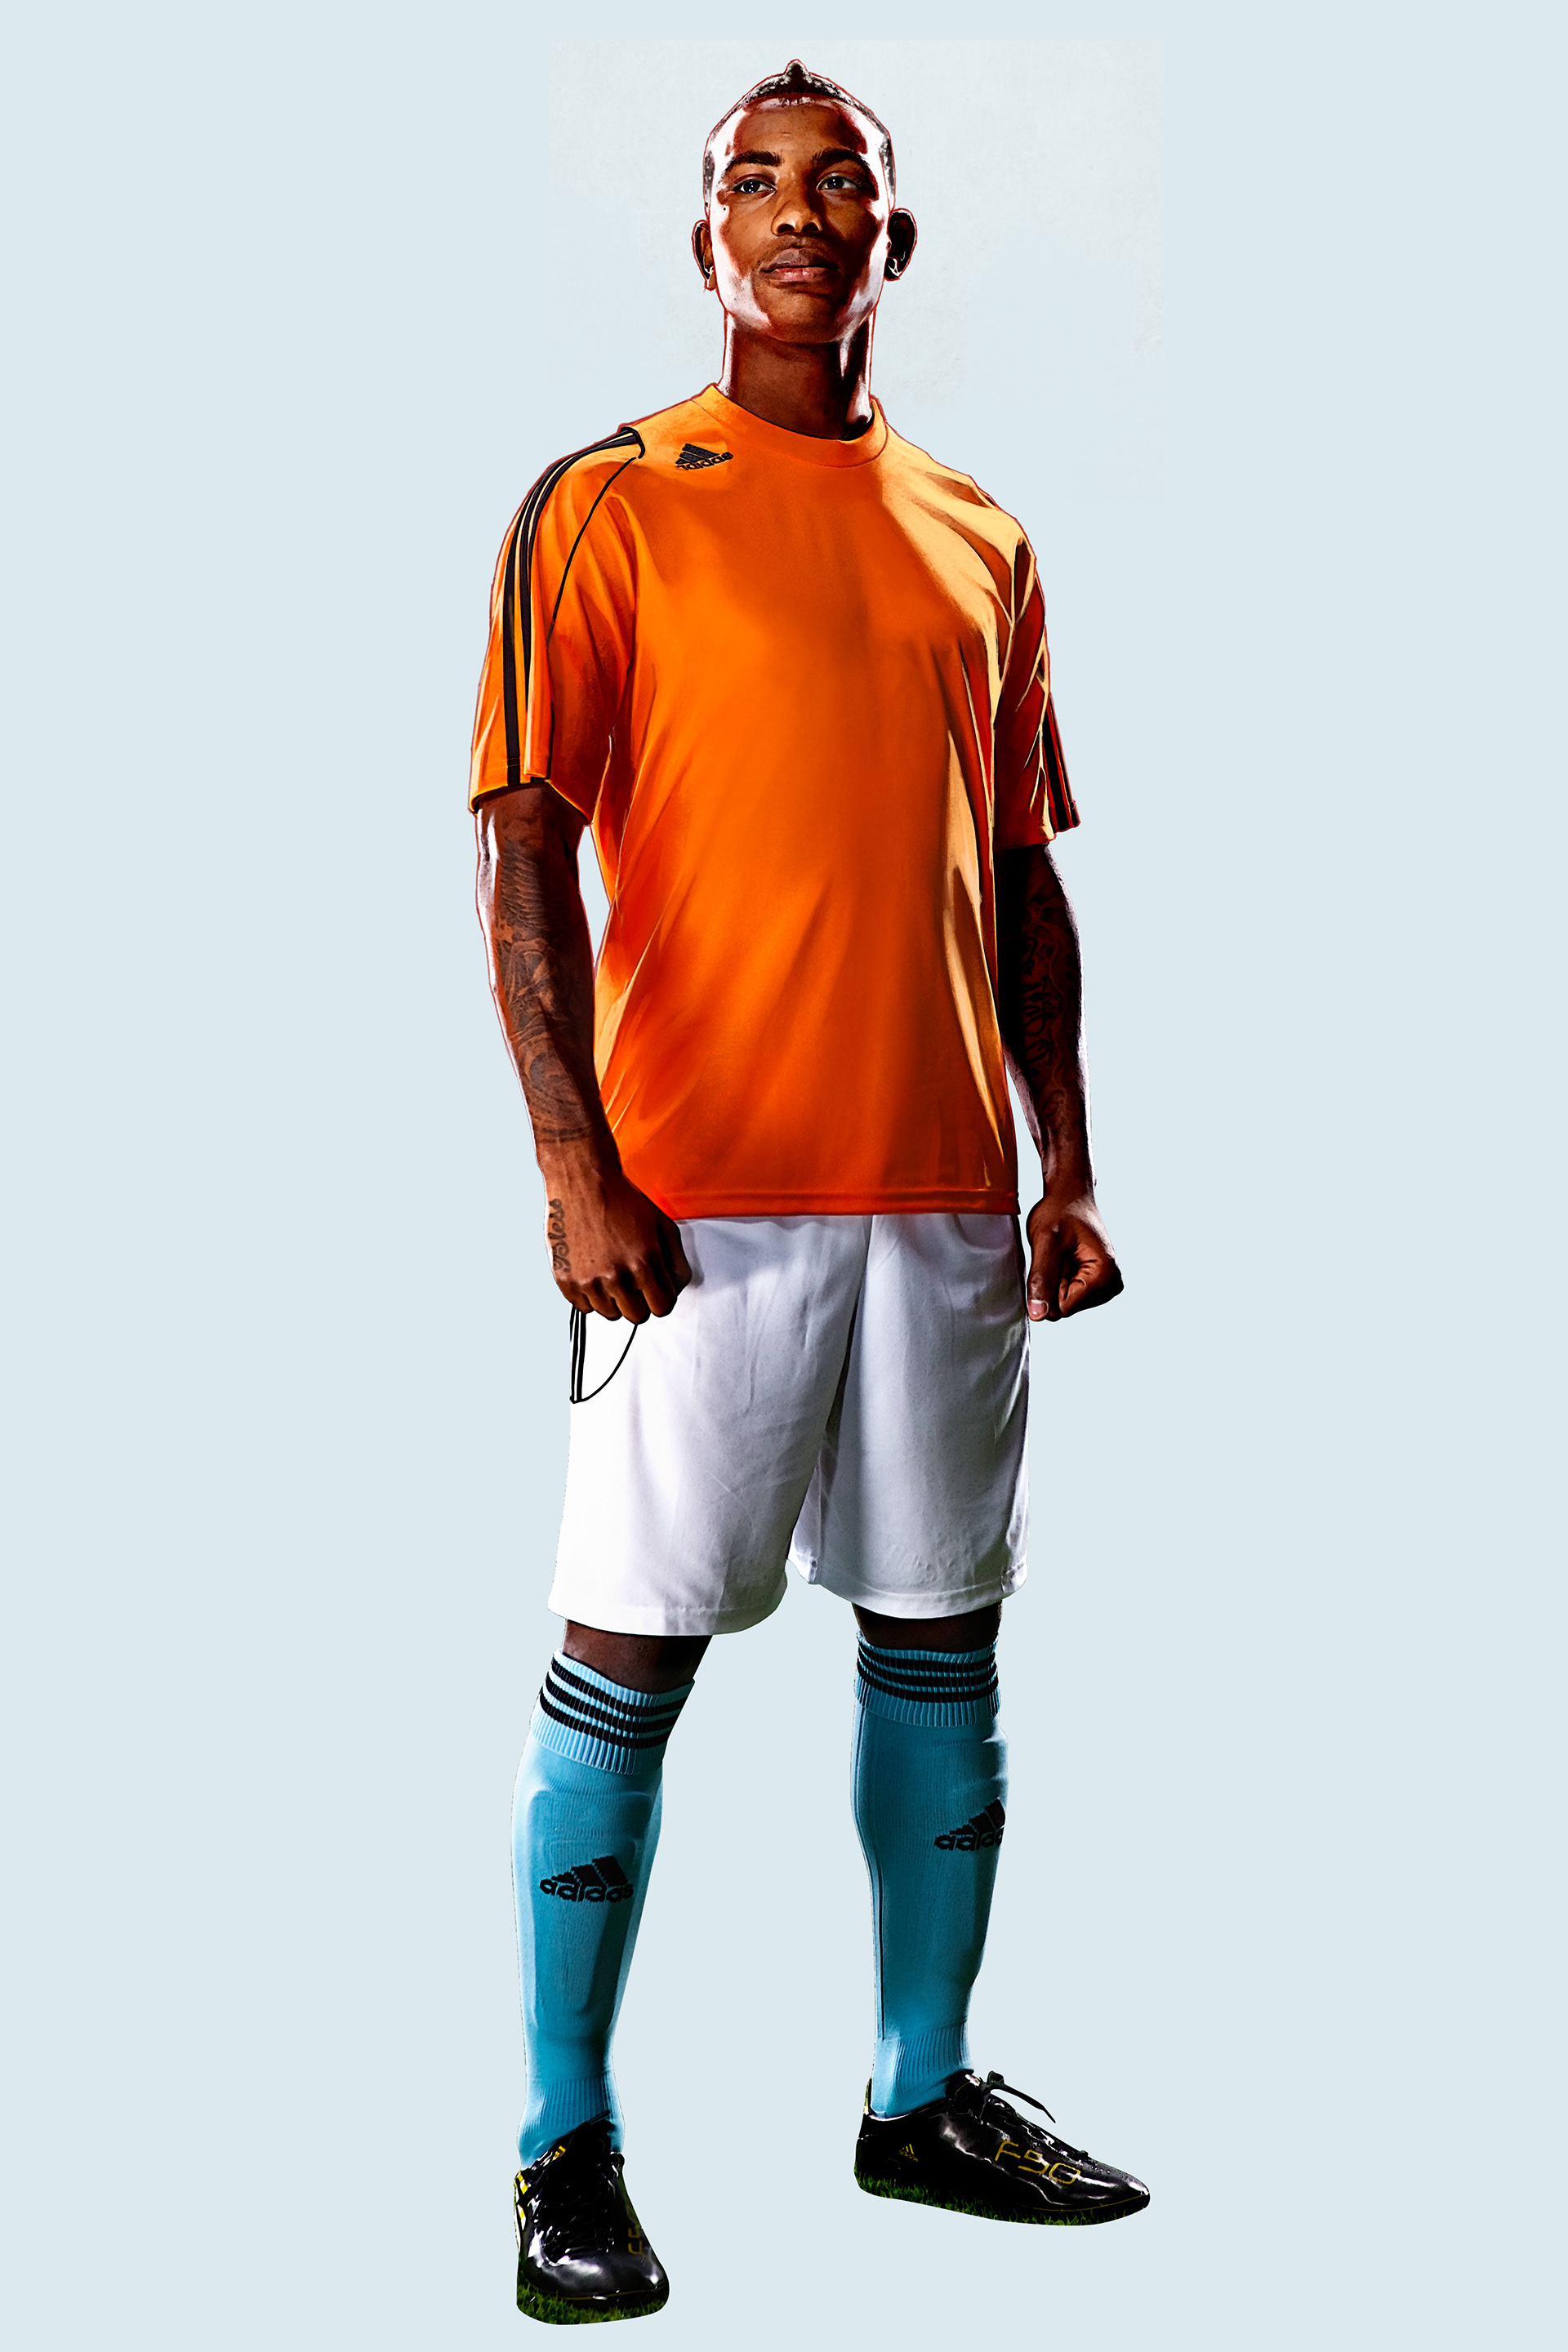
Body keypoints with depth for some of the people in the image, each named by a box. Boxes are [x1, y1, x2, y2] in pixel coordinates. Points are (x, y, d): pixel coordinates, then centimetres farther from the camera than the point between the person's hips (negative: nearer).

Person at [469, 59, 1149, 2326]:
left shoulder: (980, 538, 15)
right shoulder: (605, 506, 0)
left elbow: (1022, 880, 17)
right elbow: (524, 854, -6)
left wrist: (1069, 1168, 11)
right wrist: (574, 1162, -15)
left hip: (946, 1187, 5)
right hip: (699, 1187, -5)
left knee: (943, 1637, 11)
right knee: (632, 1645, -2)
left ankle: (928, 2094, 25)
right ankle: (568, 2146, 10)